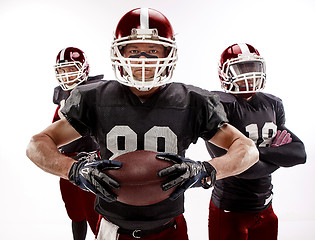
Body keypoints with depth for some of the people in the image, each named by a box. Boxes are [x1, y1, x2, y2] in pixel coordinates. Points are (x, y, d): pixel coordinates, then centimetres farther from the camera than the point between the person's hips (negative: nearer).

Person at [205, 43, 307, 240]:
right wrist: (279, 153, -8)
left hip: (265, 208, 6)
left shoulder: (272, 105, 5)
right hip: (230, 210, -6)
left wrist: (258, 151, -18)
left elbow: (300, 153, -2)